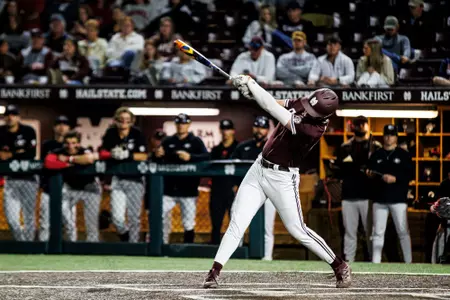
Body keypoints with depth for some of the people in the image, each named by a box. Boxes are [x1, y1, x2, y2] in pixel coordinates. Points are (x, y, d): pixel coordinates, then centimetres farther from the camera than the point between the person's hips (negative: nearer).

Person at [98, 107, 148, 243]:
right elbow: (102, 153, 0)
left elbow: (144, 156, -8)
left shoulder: (137, 133, -6)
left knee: (134, 217, 4)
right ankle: (125, 237, 22)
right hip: (117, 179, 1)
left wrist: (127, 155, -23)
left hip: (135, 179, -1)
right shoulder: (111, 133, -1)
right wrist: (112, 154, -21)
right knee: (117, 218, -7)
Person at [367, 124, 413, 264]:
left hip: (398, 199, -3)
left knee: (403, 232, -1)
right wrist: (370, 173, -7)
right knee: (378, 233, 2)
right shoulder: (376, 155, 13)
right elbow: (369, 171, 16)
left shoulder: (403, 155, 3)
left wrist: (395, 178, -17)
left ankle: (408, 263, 4)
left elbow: (409, 175, -3)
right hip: (379, 199, 3)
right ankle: (375, 263, 5)